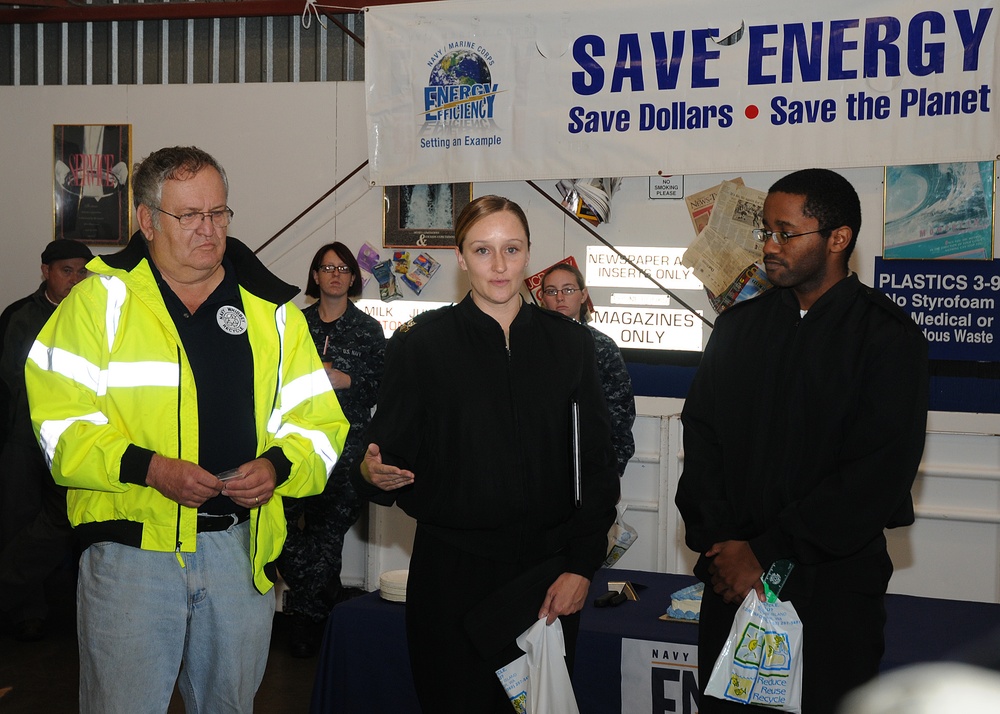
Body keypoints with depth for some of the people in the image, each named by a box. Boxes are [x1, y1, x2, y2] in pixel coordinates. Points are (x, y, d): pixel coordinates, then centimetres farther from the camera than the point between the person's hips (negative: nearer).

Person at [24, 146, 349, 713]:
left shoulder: (272, 310, 8)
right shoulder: (103, 299, -1)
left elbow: (320, 421, 8)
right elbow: (59, 416, -7)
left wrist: (278, 465, -12)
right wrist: (147, 467, -20)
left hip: (242, 546, 3)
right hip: (131, 546, -3)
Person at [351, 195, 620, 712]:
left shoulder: (569, 343, 6)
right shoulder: (420, 343, 0)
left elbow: (598, 465, 5)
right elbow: (390, 452, 0)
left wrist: (580, 567, -2)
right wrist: (372, 473, -24)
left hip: (548, 577, 2)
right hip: (452, 573, -2)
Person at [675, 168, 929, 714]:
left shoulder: (888, 336, -6)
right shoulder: (739, 325, 9)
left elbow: (881, 470, -13)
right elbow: (701, 434, 5)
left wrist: (768, 552, -15)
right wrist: (720, 542, -9)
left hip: (834, 586, -4)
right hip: (732, 577, 4)